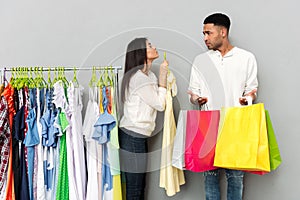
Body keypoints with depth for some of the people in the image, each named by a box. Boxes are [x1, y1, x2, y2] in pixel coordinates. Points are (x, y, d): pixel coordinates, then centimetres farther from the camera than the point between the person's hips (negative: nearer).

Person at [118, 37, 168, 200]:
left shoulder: (148, 75, 14)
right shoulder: (139, 77, -16)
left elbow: (158, 100, 10)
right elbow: (159, 104, -11)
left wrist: (164, 77, 5)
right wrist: (163, 76, -8)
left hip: (138, 136, 10)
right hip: (133, 136, -10)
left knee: (140, 186, 15)